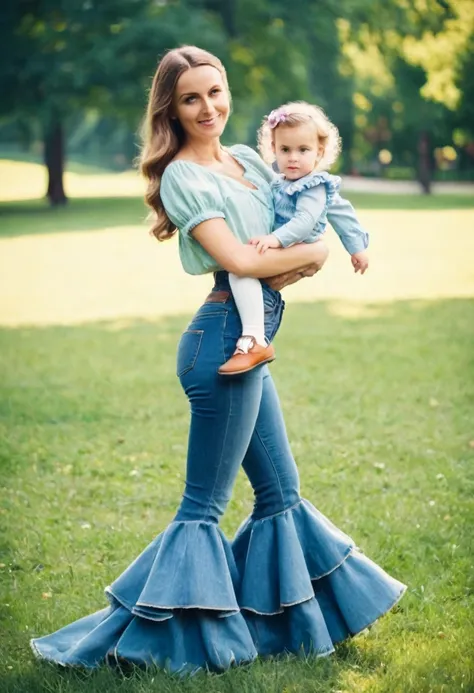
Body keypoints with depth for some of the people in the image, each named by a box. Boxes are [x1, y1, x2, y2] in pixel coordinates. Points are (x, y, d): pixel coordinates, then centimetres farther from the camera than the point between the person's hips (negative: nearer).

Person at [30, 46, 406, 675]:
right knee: (204, 505, -3)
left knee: (280, 490, 17)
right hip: (225, 338, -9)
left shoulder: (248, 160, 13)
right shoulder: (182, 177, -11)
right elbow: (238, 260, -18)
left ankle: (273, 620, 30)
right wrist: (310, 253, -3)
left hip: (246, 345, 9)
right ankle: (156, 637, 6)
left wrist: (298, 265, -5)